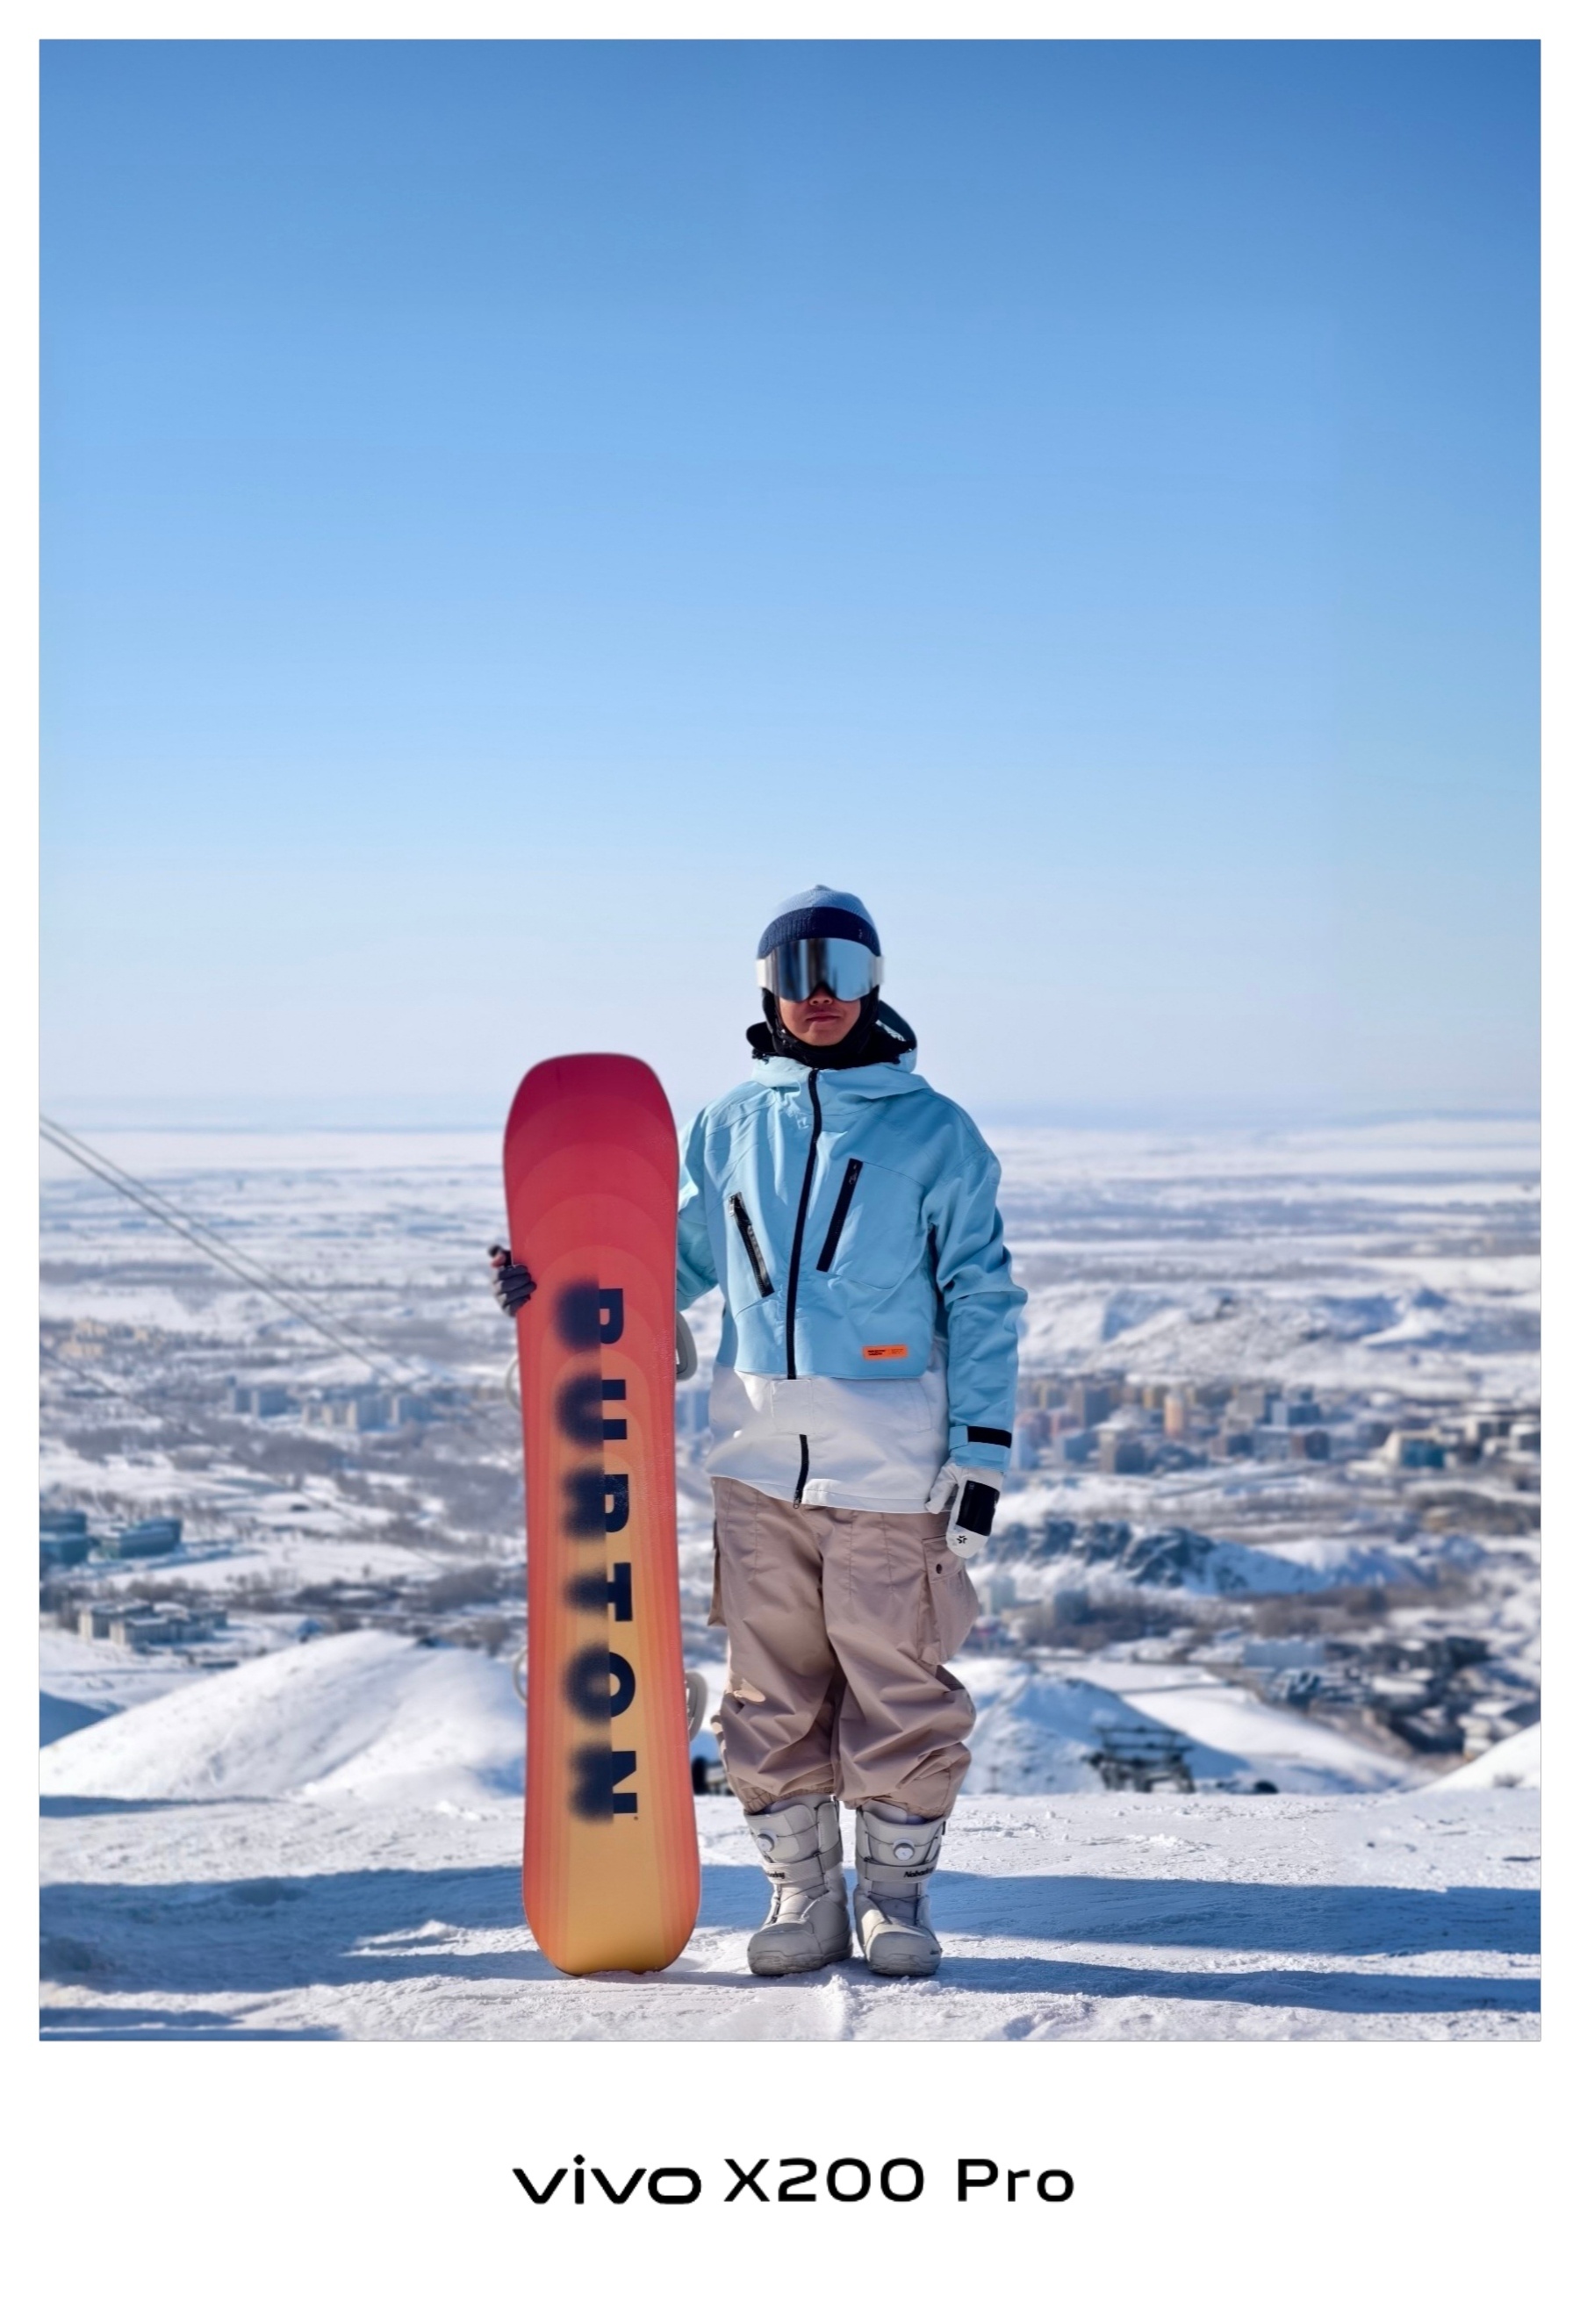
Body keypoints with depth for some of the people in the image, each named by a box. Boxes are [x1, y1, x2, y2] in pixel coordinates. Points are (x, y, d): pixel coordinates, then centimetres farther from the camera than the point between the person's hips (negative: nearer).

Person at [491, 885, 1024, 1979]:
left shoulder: (934, 1132, 0)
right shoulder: (730, 1129, 10)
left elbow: (982, 1301, 1)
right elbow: (673, 1264, 16)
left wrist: (982, 1452, -6)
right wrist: (555, 1291, 0)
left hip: (892, 1458, -3)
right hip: (760, 1454, 3)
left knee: (898, 1683, 1)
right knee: (774, 1686, 7)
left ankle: (897, 1890, 17)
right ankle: (802, 1892, 19)